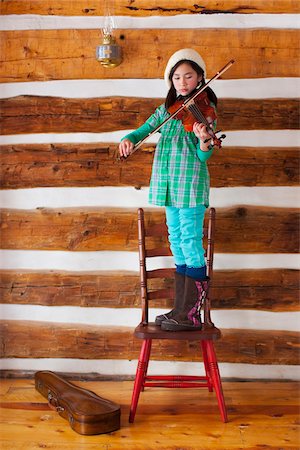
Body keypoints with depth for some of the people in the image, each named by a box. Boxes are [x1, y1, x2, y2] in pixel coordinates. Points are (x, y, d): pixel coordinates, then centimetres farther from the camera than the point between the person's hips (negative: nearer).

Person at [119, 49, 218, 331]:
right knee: (176, 241, 9)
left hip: (191, 180, -6)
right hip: (168, 181, 7)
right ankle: (181, 308, 17)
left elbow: (204, 155, -10)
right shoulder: (167, 108, 15)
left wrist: (204, 141, -33)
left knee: (191, 240, -9)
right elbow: (144, 129, 12)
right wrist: (128, 139, -10)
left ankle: (191, 314, -5)